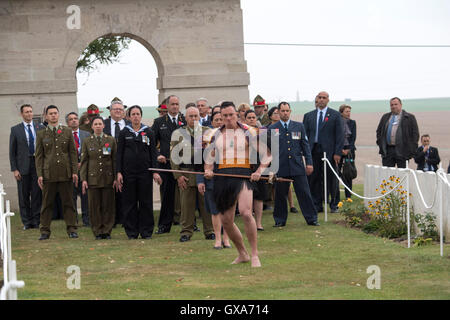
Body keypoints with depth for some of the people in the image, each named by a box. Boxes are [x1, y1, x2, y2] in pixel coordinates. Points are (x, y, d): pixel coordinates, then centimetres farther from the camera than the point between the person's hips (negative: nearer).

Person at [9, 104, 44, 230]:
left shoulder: (41, 128, 8)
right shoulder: (15, 130, 4)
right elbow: (12, 151, 3)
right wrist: (14, 169, -5)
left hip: (38, 165, 1)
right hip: (23, 166, -1)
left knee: (37, 194, 1)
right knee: (24, 195, 3)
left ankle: (36, 221, 8)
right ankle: (26, 222, 10)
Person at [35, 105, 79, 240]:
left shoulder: (67, 132, 9)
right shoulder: (41, 134, 8)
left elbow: (73, 153, 8)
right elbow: (39, 156, 6)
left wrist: (75, 172, 0)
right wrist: (39, 174, -3)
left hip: (65, 173, 0)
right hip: (48, 173, 0)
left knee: (68, 202, 2)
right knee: (47, 203, 1)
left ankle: (71, 229, 7)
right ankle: (45, 231, 7)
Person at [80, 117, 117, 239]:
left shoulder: (111, 140, 7)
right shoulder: (87, 142, 8)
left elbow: (115, 159, 5)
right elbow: (84, 161, 6)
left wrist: (116, 177, -1)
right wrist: (83, 179, -2)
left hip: (108, 178, 0)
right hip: (93, 178, 0)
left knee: (108, 205, 0)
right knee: (95, 206, -1)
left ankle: (107, 231, 8)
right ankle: (97, 232, 6)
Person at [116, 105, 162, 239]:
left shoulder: (149, 132, 6)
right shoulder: (124, 133, 6)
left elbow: (153, 153, 5)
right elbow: (119, 154, 5)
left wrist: (155, 172, -3)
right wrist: (119, 172, -4)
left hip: (145, 171, 0)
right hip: (128, 171, 0)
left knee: (146, 202, 2)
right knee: (129, 202, 2)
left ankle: (146, 231, 9)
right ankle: (131, 232, 9)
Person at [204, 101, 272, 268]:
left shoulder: (248, 132, 3)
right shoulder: (215, 135, 13)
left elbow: (266, 155, 7)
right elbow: (209, 158, 24)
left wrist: (259, 171, -7)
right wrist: (208, 171, 4)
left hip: (243, 175, -4)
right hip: (222, 177, 4)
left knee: (245, 212, -25)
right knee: (226, 220, 4)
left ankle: (255, 255, -16)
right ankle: (242, 254, 24)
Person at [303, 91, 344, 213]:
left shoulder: (335, 115, 3)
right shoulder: (309, 116, 12)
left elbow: (340, 135, 0)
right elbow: (305, 134, 12)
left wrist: (338, 153, -8)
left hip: (329, 152, -3)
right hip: (313, 151, 3)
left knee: (331, 179, 1)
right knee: (313, 179, 2)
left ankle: (334, 205, 11)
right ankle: (317, 206, 9)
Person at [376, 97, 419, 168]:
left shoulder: (409, 117, 4)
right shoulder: (385, 117, 17)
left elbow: (415, 133, 1)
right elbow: (379, 131, 23)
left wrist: (412, 150, -7)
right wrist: (380, 143, 9)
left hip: (402, 151, -4)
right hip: (387, 151, 4)